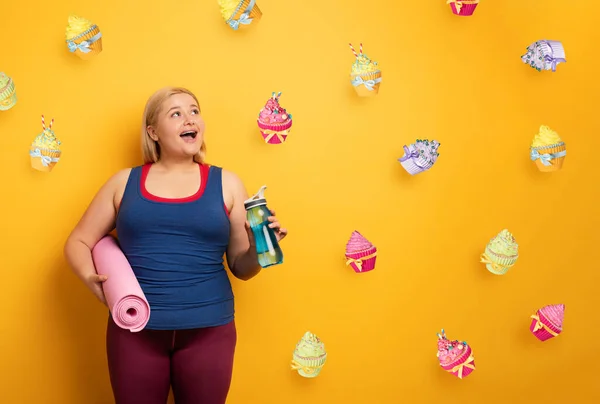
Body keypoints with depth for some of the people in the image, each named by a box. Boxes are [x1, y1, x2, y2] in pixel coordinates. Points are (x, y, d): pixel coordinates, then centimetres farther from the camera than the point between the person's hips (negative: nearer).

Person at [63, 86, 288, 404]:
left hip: (209, 329, 0)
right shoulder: (125, 182, 6)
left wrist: (259, 247, -13)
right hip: (134, 328, 0)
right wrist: (91, 278, -8)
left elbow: (241, 268, 7)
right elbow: (78, 243, 11)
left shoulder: (226, 183, 4)